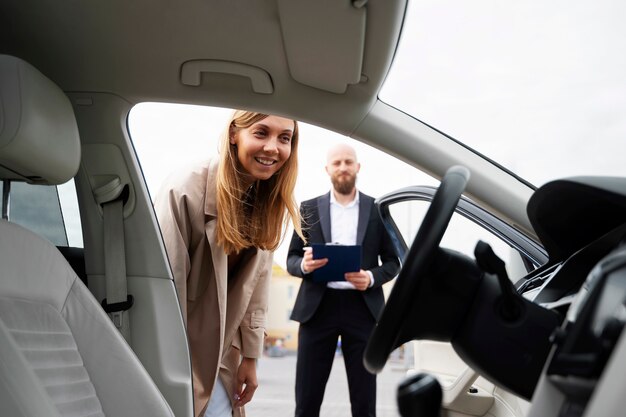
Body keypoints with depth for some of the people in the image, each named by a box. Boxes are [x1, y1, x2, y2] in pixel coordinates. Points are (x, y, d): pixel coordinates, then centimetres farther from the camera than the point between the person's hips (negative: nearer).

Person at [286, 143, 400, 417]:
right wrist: (304, 265, -14)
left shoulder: (378, 209, 8)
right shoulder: (309, 208, 9)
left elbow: (392, 261, 9)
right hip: (318, 306, 0)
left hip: (362, 307, 0)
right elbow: (291, 259, 9)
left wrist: (372, 278, -11)